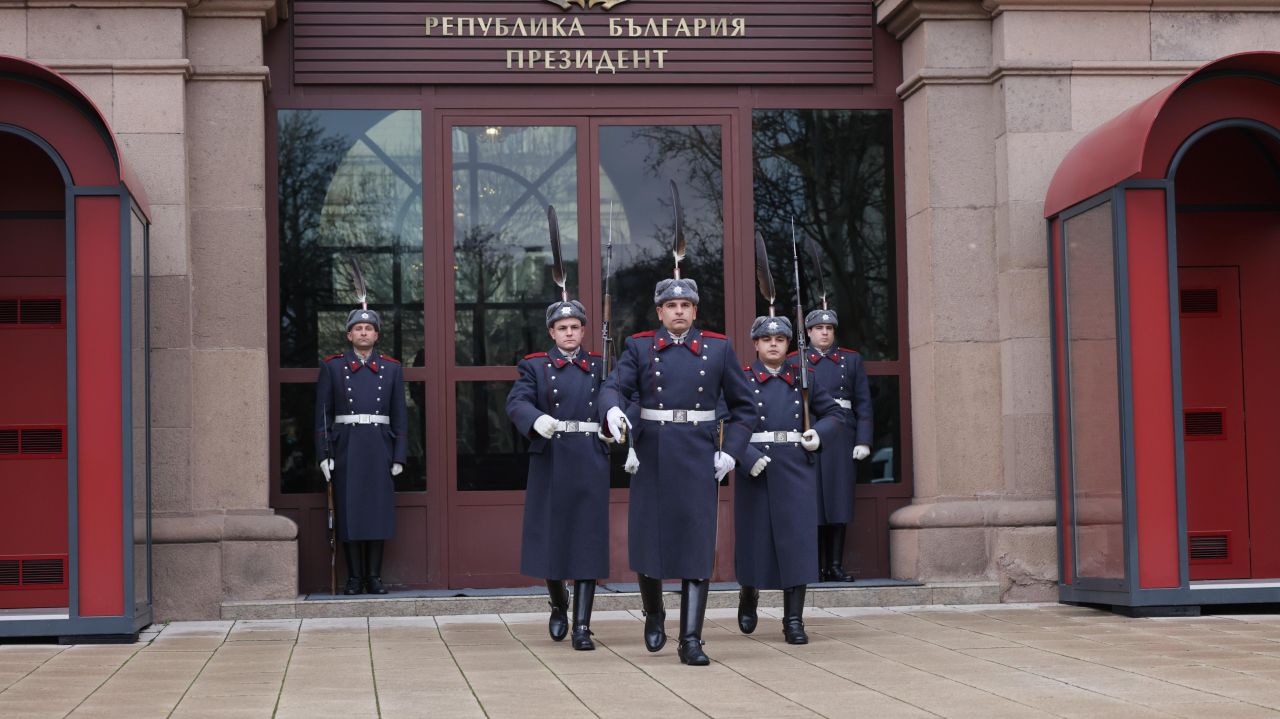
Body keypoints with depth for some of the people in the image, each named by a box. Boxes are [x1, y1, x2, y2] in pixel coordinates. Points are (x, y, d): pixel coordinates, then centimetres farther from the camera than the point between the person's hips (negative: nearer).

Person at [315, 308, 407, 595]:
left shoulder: (392, 369, 9)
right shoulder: (332, 366, 6)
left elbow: (399, 416, 8)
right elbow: (322, 413, 3)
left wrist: (399, 456, 1)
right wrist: (324, 454, -4)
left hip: (380, 450, 1)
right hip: (346, 449, -1)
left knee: (379, 511, 1)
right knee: (349, 513, -1)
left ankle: (374, 576, 9)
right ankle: (354, 577, 6)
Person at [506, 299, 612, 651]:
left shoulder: (599, 365, 12)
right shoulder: (535, 366, 5)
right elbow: (516, 402, -9)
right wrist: (537, 420, -30)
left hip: (591, 461, 1)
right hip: (551, 460, -1)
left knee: (588, 541, -4)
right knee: (551, 536, 5)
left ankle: (582, 625, -4)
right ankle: (559, 605, 31)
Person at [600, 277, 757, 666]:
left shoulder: (718, 348, 7)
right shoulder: (640, 347, 6)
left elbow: (744, 408, 11)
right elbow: (614, 387, -8)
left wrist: (730, 452, -1)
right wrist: (613, 410, -31)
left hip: (699, 459, 0)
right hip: (652, 457, 0)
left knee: (697, 547, -5)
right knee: (647, 542, 4)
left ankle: (691, 640, -3)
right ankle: (654, 615, 31)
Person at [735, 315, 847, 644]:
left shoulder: (803, 378, 10)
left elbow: (835, 412, 19)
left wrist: (819, 433, 0)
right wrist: (748, 455, -20)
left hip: (797, 468, 2)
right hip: (757, 466, -2)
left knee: (797, 540, -5)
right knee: (755, 536, 7)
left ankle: (794, 620, -3)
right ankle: (748, 597, 35)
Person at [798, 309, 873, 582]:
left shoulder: (851, 360, 12)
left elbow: (863, 403, 8)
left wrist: (863, 441, -2)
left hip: (842, 438, 1)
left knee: (839, 500, 1)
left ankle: (835, 566, 5)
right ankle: (812, 567, 1)